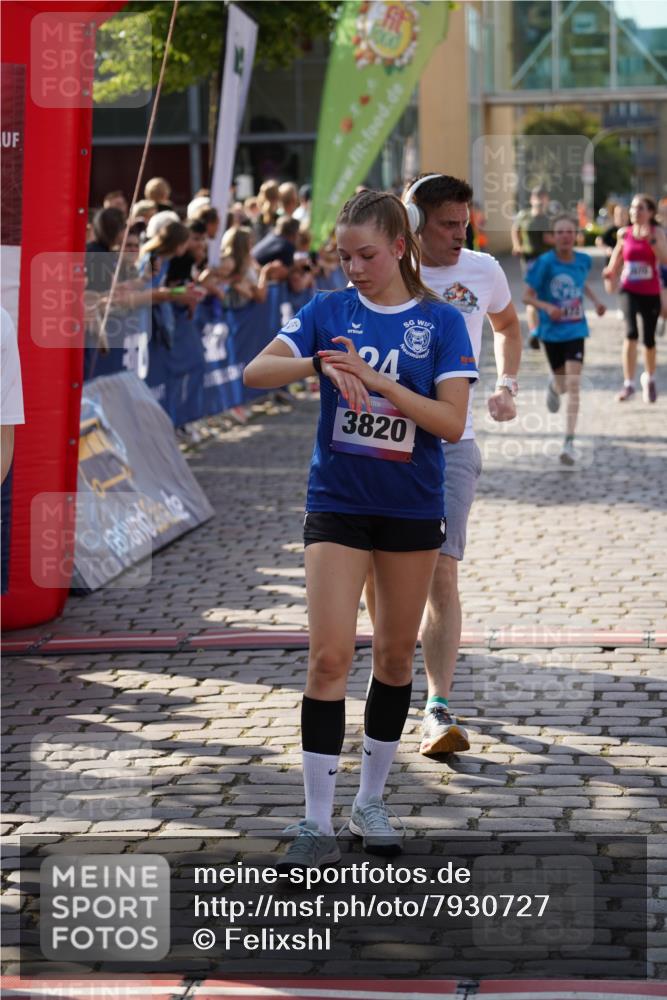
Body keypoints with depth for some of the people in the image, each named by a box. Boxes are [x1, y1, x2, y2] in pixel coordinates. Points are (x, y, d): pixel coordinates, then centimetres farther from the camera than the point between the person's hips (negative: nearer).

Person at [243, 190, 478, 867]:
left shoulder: (441, 322, -4)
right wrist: (321, 362, -25)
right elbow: (255, 372, -8)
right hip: (336, 502, -1)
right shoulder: (329, 310, -1)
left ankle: (369, 802, 26)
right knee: (329, 657, -9)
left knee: (395, 655, 10)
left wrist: (377, 379, -23)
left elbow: (452, 421, -13)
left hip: (411, 508, 1)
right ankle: (318, 825, -6)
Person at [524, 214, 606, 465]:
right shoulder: (545, 262, -13)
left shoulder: (583, 260, -2)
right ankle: (554, 386, 54)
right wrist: (547, 307, -28)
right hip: (552, 332, -1)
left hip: (575, 331, 1)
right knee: (564, 385, 14)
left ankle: (569, 442, -13)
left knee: (573, 384, -12)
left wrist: (595, 301, 4)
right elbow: (527, 296, -11)